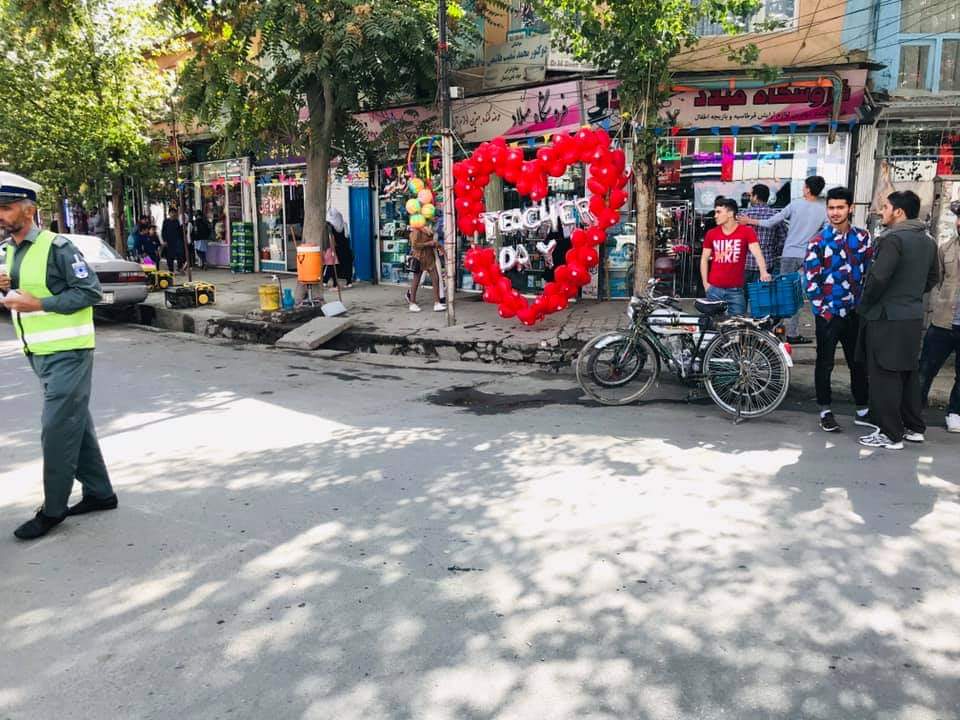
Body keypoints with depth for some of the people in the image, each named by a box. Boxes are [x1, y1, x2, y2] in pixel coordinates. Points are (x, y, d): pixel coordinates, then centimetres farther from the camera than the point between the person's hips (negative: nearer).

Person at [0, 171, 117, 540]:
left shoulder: (57, 247, -14)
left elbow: (90, 290, -17)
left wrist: (38, 304, -21)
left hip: (67, 352, -9)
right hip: (40, 353, 9)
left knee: (58, 429, -5)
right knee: (76, 423, 14)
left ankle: (53, 509, 7)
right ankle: (99, 492, 25)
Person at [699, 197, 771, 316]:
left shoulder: (747, 232, -2)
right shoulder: (711, 234, 6)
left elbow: (757, 253, -12)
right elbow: (704, 259, 11)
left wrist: (763, 272, -28)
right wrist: (705, 283, 3)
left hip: (736, 290, -2)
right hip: (714, 289, 2)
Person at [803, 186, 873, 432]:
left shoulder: (862, 237, 5)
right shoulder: (819, 241, -6)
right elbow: (810, 280, -7)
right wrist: (823, 309, -10)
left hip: (855, 312, 3)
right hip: (828, 313, -3)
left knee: (859, 362, 11)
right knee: (825, 363, 5)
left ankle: (863, 408, 24)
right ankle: (825, 411, 16)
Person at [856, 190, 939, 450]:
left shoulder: (893, 238, -16)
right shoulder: (928, 240, 12)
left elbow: (878, 277, -23)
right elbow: (933, 277, 20)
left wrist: (864, 305, -9)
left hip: (887, 318, -9)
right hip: (913, 317, 9)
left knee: (884, 375, -2)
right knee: (908, 373, 17)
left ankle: (890, 434, 2)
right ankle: (913, 427, 26)